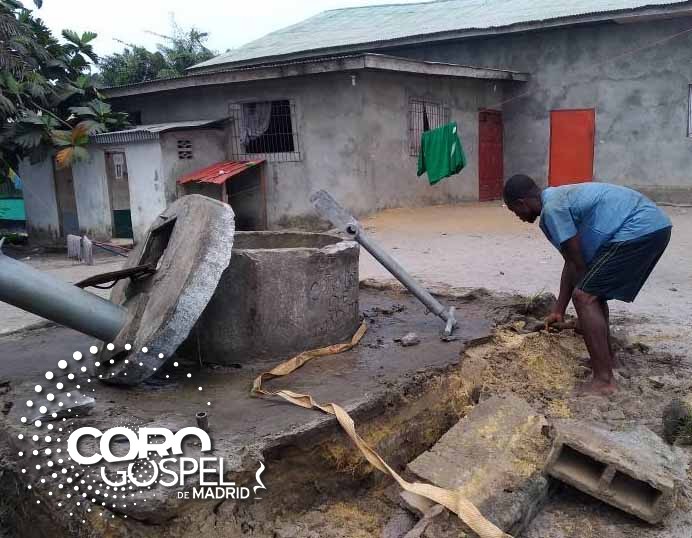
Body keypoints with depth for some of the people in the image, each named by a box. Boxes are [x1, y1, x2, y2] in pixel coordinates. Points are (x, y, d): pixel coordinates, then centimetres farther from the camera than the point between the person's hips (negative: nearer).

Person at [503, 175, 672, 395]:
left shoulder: (552, 208, -12)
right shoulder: (558, 198, 20)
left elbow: (578, 263, -8)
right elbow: (572, 262, 24)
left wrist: (583, 290, 10)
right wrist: (559, 310, 28)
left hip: (638, 230, -10)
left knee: (585, 296, -9)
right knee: (593, 292, 22)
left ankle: (604, 380, -7)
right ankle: (605, 356, 34)